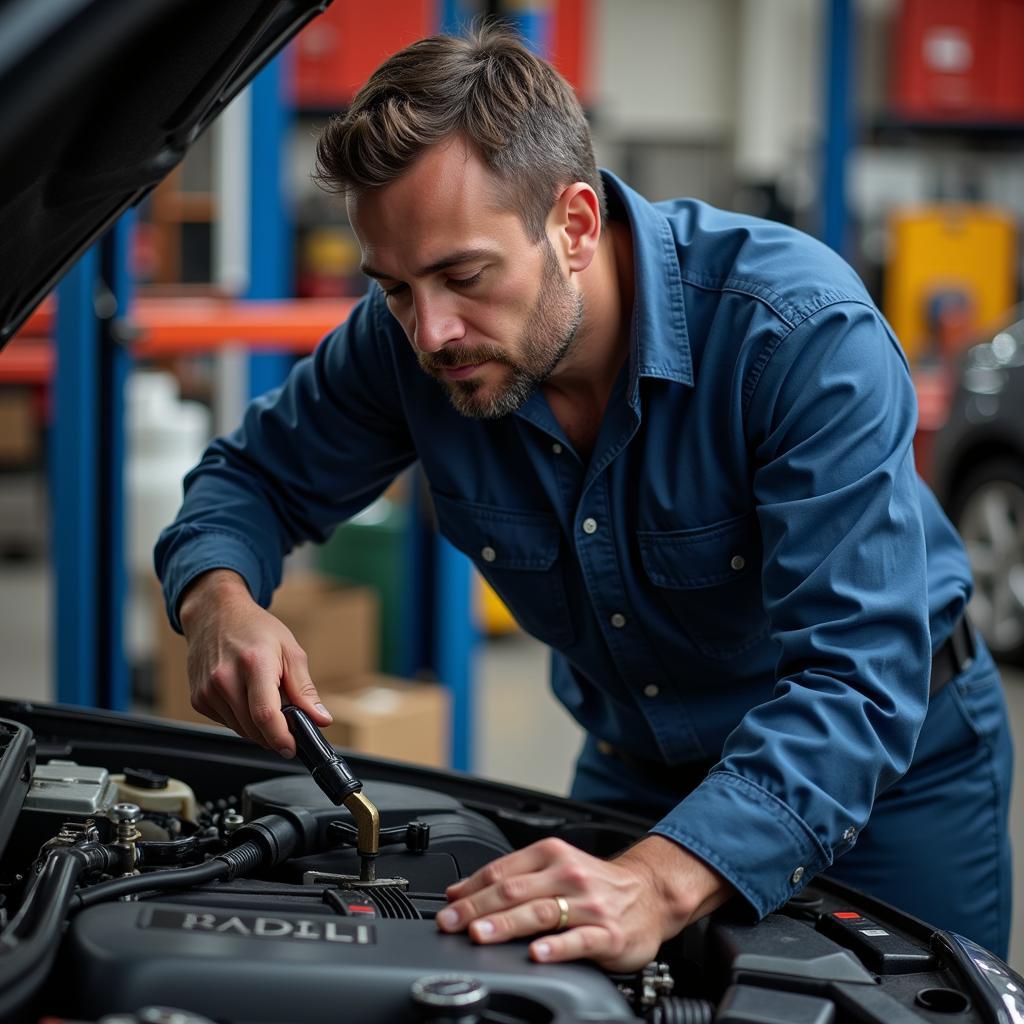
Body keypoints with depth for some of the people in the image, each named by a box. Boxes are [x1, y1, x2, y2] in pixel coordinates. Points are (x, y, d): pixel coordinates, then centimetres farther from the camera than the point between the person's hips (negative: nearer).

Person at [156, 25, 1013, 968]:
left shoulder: (808, 332, -35)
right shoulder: (407, 339, -20)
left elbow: (856, 679, -42)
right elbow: (259, 475, -2)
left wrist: (658, 885, -56)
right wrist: (218, 600, -28)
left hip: (890, 765, -3)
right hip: (635, 763, 4)